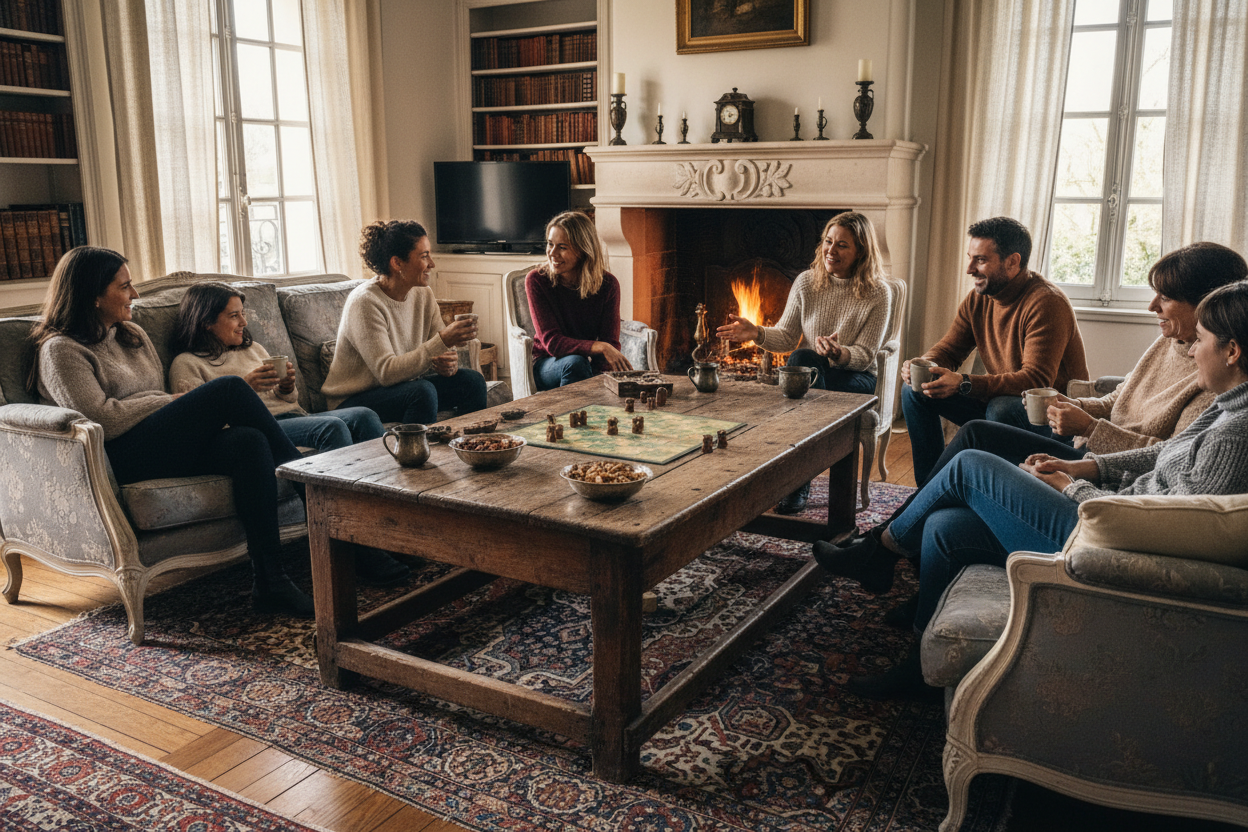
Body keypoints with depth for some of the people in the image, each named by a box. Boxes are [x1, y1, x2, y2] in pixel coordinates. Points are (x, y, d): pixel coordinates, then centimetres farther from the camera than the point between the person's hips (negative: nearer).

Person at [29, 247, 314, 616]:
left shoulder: (133, 334, 25)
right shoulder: (60, 350, 1)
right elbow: (101, 418, -12)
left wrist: (204, 415, 3)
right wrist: (172, 400, -7)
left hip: (168, 446, 7)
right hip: (123, 458, -7)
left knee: (249, 441, -28)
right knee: (230, 386, -23)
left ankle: (270, 583, -35)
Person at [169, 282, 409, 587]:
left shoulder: (253, 349, 31)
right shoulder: (187, 364, 10)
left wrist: (286, 387, 7)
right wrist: (244, 387, -14)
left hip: (291, 414, 7)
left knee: (362, 415, -23)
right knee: (332, 426, -34)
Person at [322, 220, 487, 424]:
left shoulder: (423, 294, 0)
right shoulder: (365, 302, -22)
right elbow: (387, 372, -30)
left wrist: (449, 362, -22)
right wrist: (442, 341, -36)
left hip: (404, 388, 7)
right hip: (353, 401, -7)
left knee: (472, 381, -10)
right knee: (423, 390, -31)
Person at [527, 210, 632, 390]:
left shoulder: (607, 284, -7)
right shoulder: (537, 281, -12)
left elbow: (611, 343, -9)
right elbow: (552, 342, -20)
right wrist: (600, 347, -35)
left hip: (590, 365, 1)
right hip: (547, 365, -1)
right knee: (575, 362, -36)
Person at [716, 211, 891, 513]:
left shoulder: (877, 294, -4)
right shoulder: (806, 282, 4)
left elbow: (865, 355, -8)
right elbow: (786, 337, 8)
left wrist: (840, 354, -29)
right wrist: (757, 333, -12)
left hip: (856, 379, -3)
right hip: (808, 374, 3)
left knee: (804, 363, -35)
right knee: (802, 358, -34)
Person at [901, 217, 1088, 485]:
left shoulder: (1046, 303, -23)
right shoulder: (978, 299, 1)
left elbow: (1037, 381, -31)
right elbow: (948, 349, 7)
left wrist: (964, 383, -41)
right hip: (997, 400, 8)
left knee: (1003, 407, -40)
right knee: (914, 389, -3)